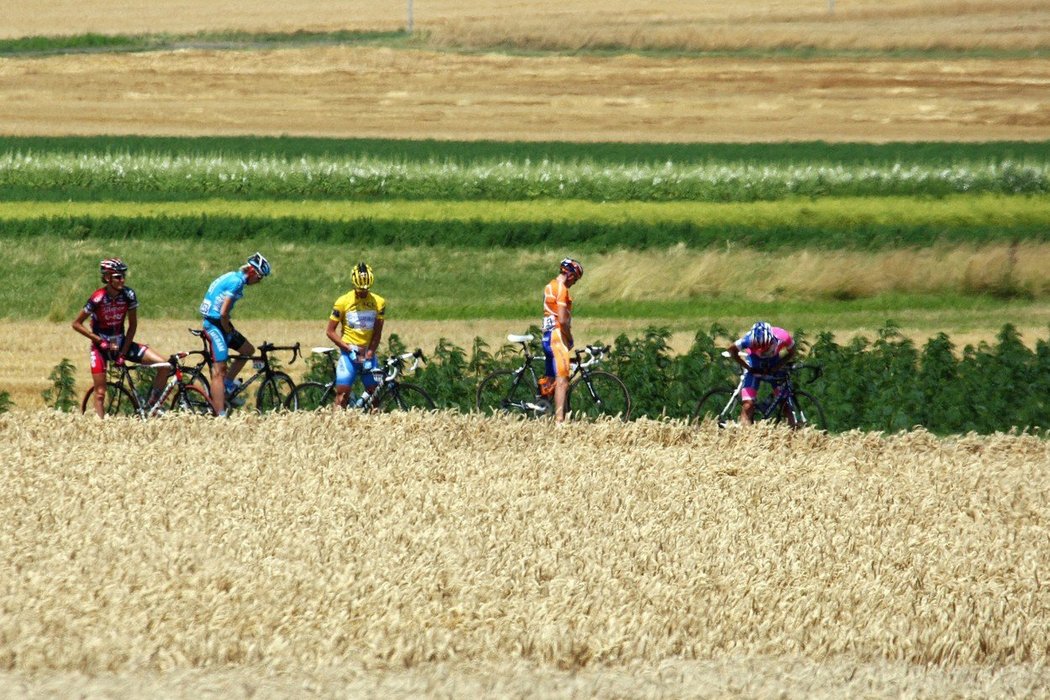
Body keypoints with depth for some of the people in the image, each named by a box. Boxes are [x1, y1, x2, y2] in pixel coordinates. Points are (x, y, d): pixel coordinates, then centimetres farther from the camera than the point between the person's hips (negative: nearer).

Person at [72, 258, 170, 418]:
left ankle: (151, 406, -2)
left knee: (163, 365, -13)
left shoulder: (128, 295, -12)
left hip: (121, 343, 3)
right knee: (100, 393, -7)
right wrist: (100, 341, -17)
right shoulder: (98, 298, -21)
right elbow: (76, 324, -13)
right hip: (101, 347, -3)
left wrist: (123, 352, -10)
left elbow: (132, 325, -3)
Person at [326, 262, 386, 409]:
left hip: (368, 353, 2)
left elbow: (377, 333, 1)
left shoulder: (379, 302, 1)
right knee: (342, 394, -10)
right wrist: (349, 348, -12)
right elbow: (330, 331, -2)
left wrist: (369, 356, -9)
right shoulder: (343, 302, -5)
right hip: (349, 353, -2)